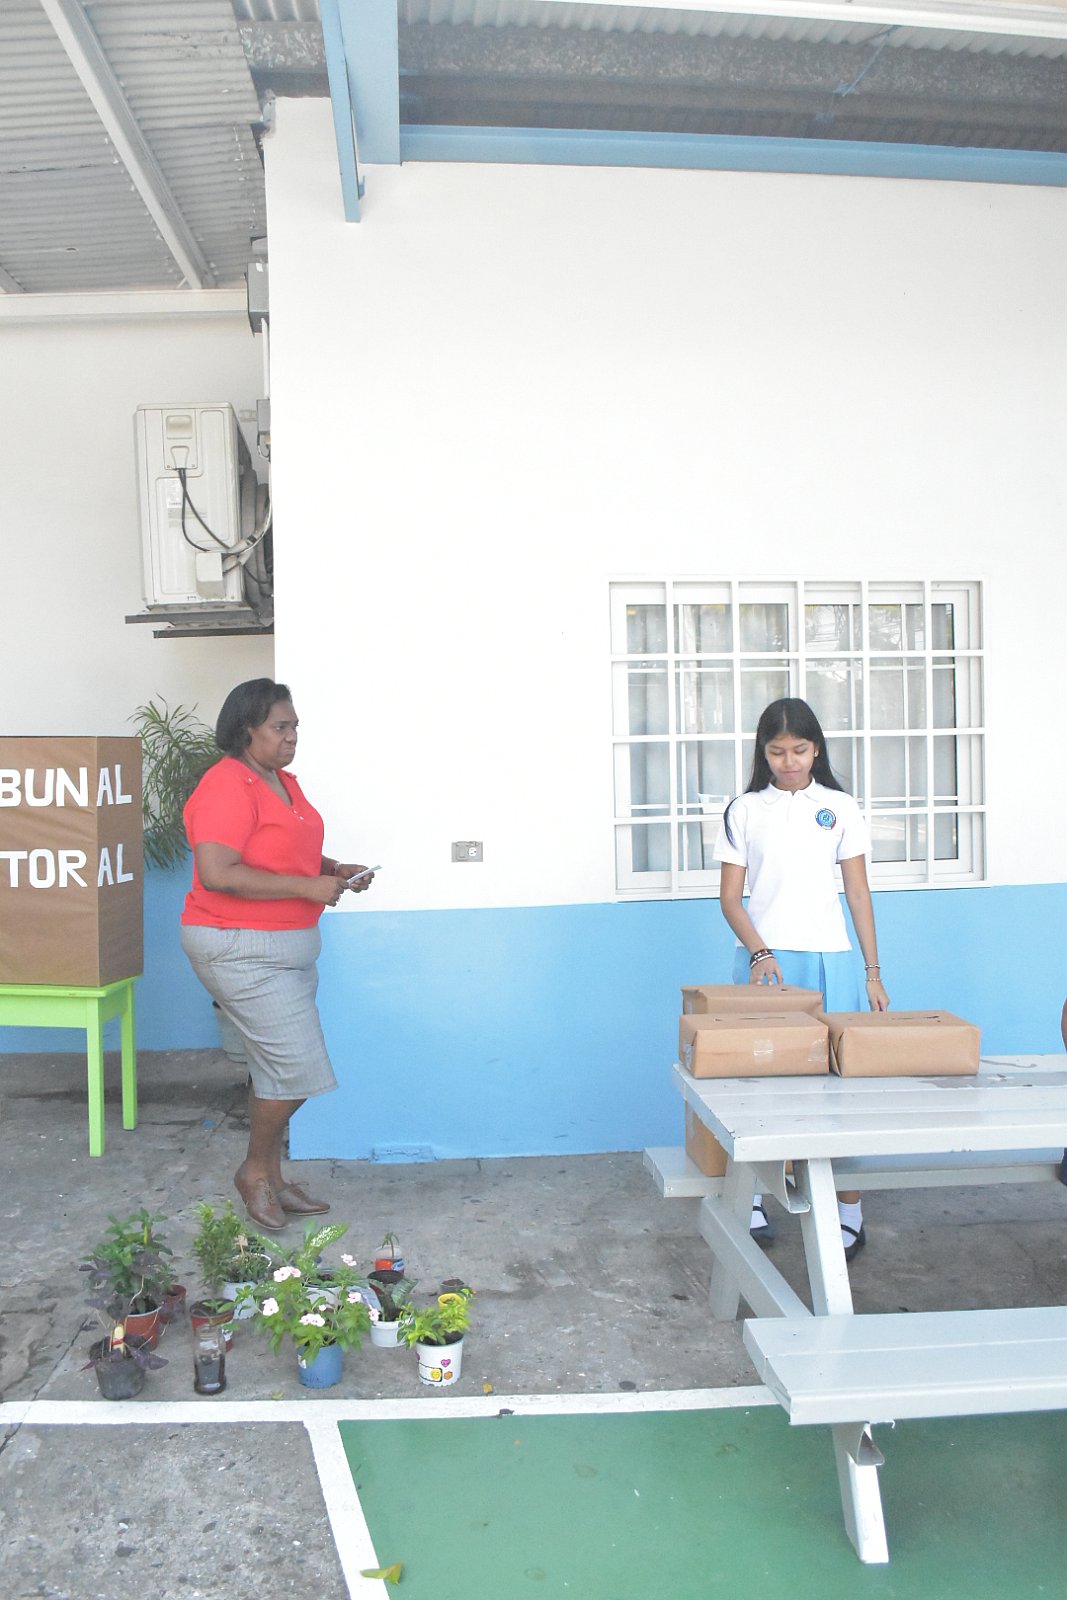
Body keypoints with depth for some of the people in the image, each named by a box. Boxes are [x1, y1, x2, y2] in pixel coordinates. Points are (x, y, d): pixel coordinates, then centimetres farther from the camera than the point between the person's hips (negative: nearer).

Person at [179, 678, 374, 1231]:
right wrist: (306, 886, -24)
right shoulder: (227, 786, -18)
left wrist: (335, 869, 6)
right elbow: (217, 873, -27)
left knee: (275, 1068, 15)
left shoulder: (284, 782, 12)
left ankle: (271, 1179, 28)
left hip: (288, 946, 9)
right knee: (297, 1066, -7)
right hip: (241, 950, -9)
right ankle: (254, 1171, 15)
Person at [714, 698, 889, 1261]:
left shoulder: (840, 808, 7)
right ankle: (752, 1199, 14)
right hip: (763, 959, 0)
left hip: (828, 960, 0)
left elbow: (858, 892, 8)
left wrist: (873, 972, 4)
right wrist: (759, 952, -12)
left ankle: (850, 1212, 9)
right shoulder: (744, 810, 5)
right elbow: (729, 896, 3)